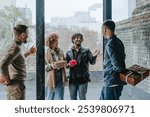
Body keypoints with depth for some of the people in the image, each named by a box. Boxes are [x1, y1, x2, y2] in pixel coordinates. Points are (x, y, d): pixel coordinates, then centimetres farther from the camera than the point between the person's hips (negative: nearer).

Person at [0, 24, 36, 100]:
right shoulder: (16, 47, -17)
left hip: (12, 85, 10)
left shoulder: (15, 46, 11)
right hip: (17, 84, -10)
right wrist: (7, 80, -17)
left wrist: (29, 53, 25)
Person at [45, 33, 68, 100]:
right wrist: (53, 65, -24)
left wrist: (64, 64, -4)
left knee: (59, 99, 4)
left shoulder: (60, 51, 7)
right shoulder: (46, 52, -8)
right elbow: (44, 67, -11)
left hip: (60, 79, 4)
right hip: (50, 79, -4)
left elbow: (64, 62, 18)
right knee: (49, 99, 9)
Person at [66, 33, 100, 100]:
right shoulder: (69, 53, 9)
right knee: (73, 99, 11)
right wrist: (68, 65, -9)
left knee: (82, 98, 1)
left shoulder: (86, 51, 3)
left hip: (83, 79, -3)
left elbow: (92, 62, -4)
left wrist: (94, 56, -24)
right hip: (72, 79, 3)